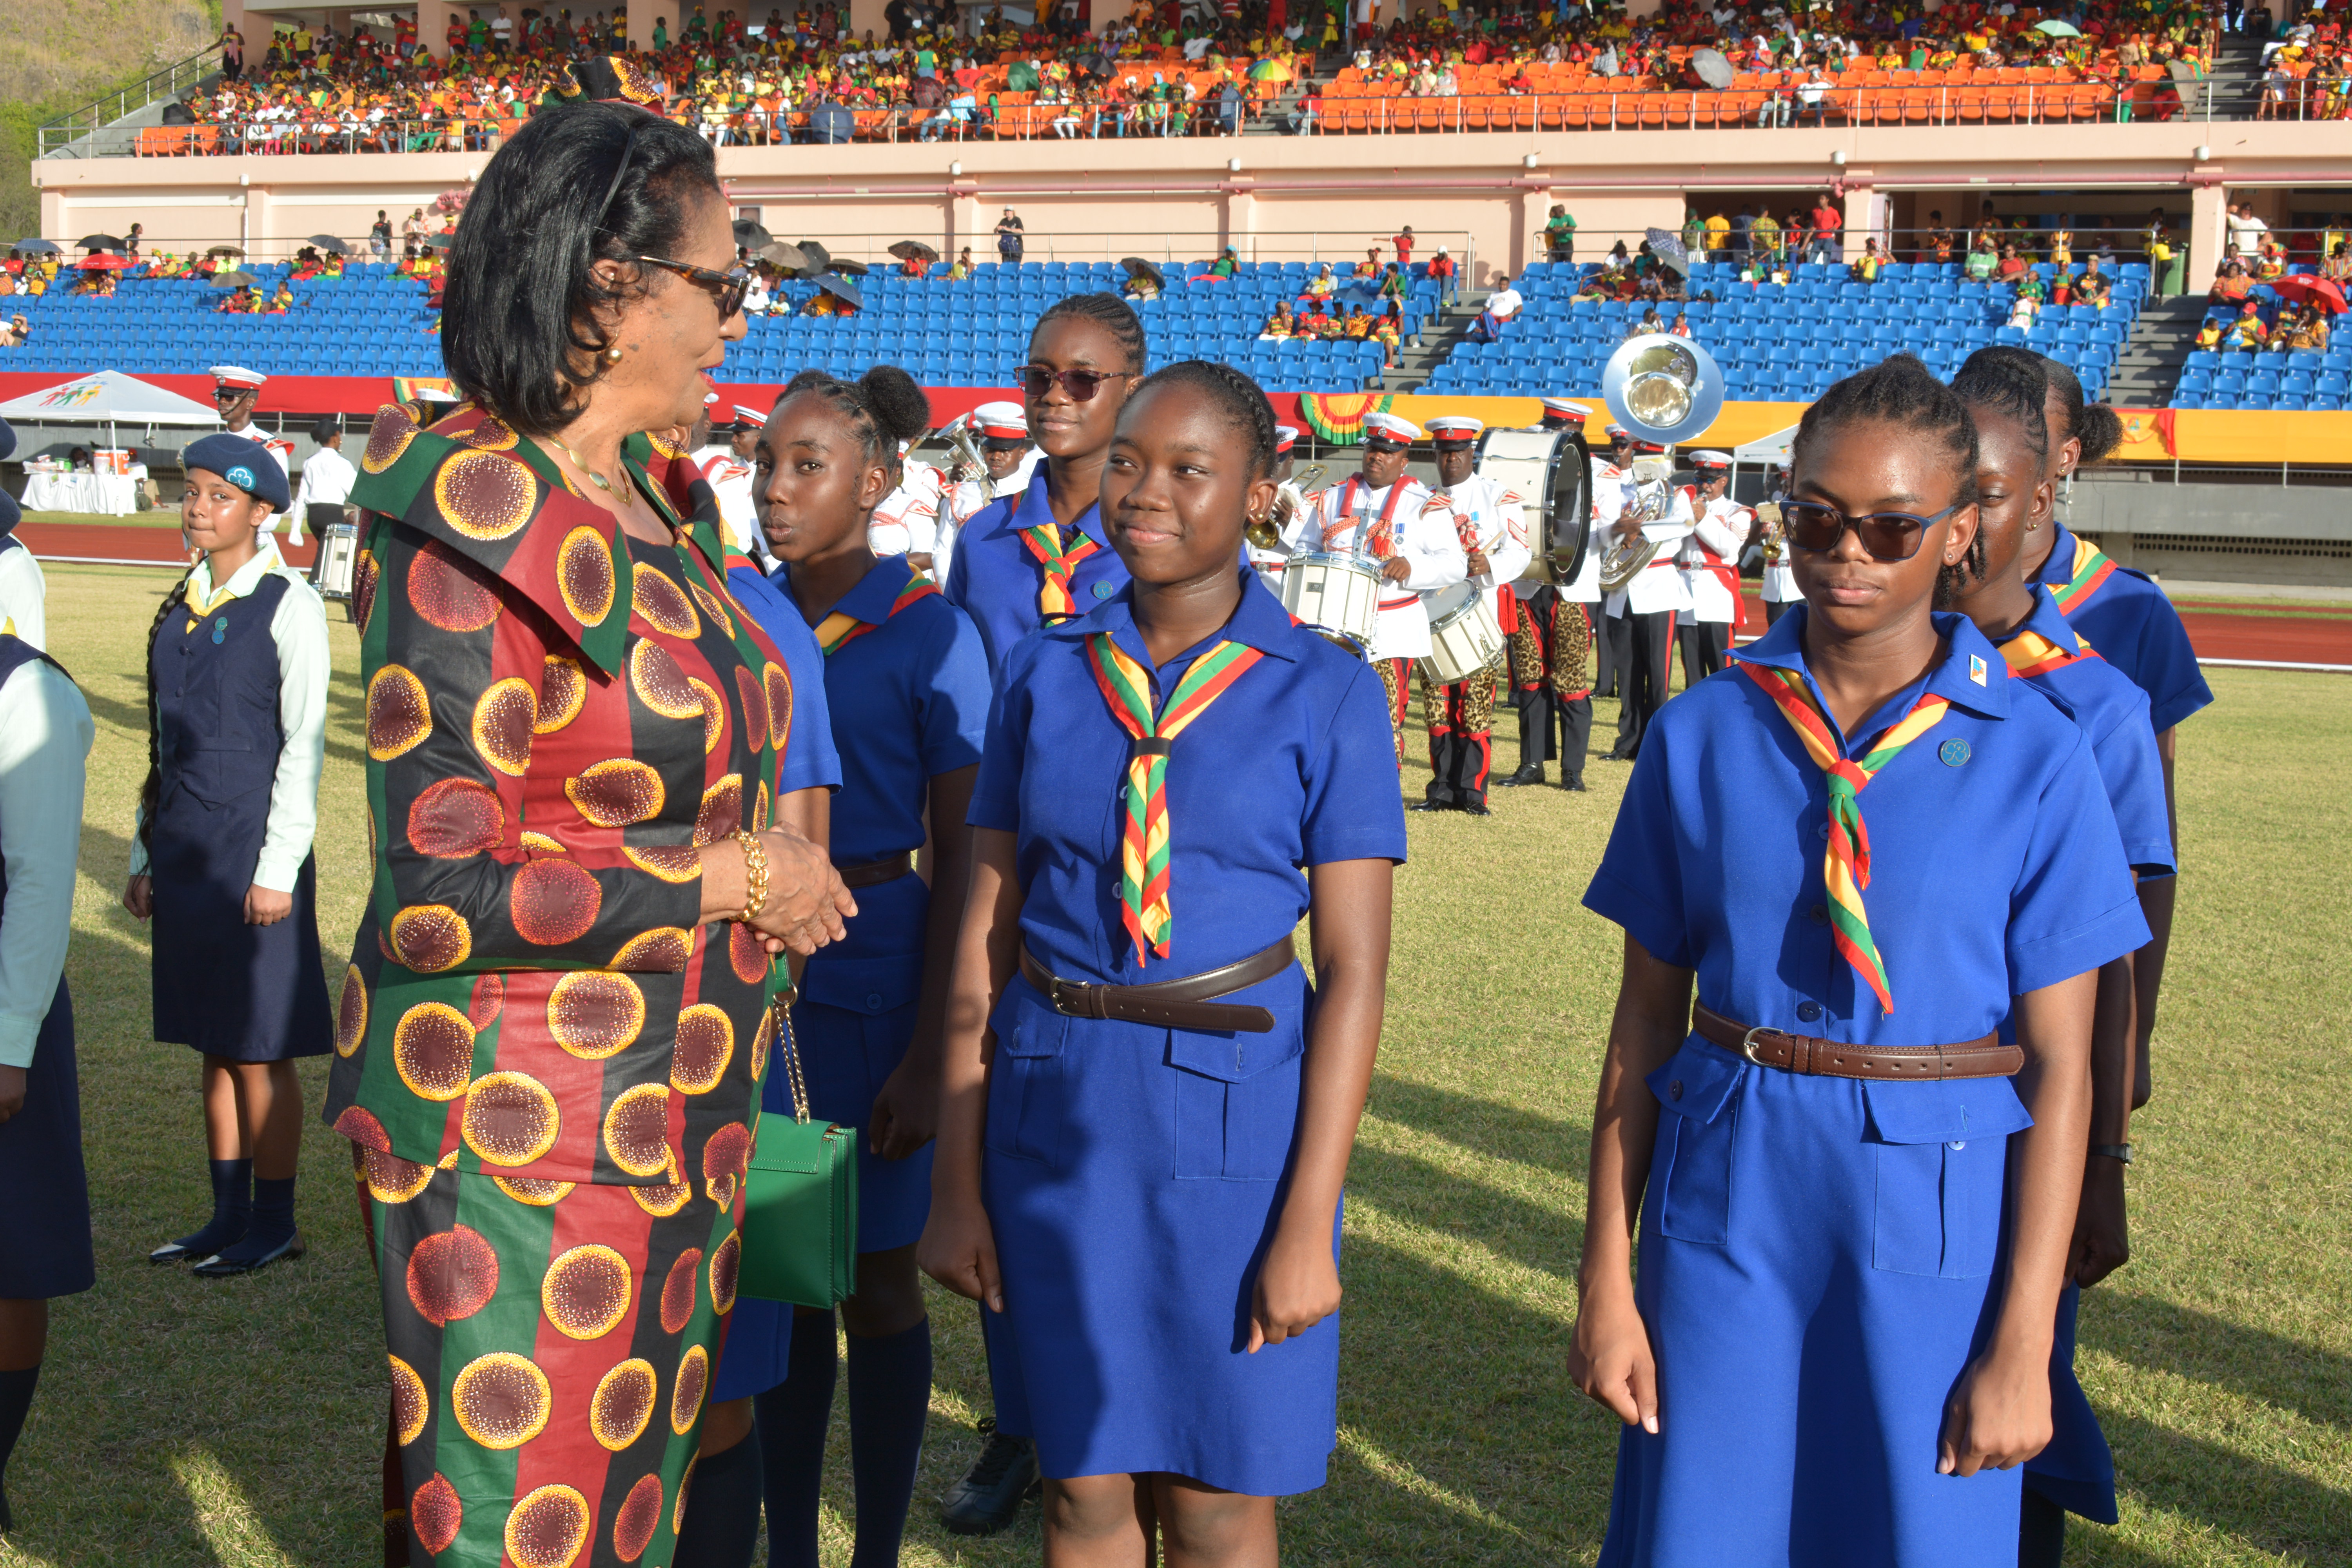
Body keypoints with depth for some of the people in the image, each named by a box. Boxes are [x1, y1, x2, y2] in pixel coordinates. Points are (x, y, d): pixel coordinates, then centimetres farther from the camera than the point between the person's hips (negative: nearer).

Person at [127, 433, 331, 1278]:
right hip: (185, 847, 7)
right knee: (214, 1043, 12)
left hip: (252, 844, -7)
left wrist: (278, 867, -14)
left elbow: (304, 743, -11)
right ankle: (229, 1214, 21)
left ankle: (273, 1223, 10)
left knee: (258, 1046, 0)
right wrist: (145, 855, 14)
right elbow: (164, 741, 16)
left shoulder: (288, 606, -8)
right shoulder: (180, 606, 12)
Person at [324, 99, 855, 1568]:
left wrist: (786, 814, 8)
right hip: (528, 1141, -9)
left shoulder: (651, 499, 9)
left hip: (678, 1118, 9)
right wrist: (731, 877, -17)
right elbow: (437, 897, -23)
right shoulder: (474, 533, -19)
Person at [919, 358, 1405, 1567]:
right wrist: (955, 1183, 2)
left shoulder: (1323, 694, -5)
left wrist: (1308, 1224, -11)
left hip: (1237, 1113, -2)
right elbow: (984, 935, 5)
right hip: (1057, 1107, 3)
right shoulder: (1044, 676, 4)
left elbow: (1353, 969, -7)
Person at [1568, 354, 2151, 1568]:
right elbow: (1646, 1017, 3)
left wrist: (2023, 1343, -7)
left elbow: (2060, 1064, -5)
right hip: (1728, 1195, 2)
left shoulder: (2035, 759, -5)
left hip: (1937, 1209, -1)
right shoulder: (1704, 735, 1)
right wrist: (1607, 1281, 1)